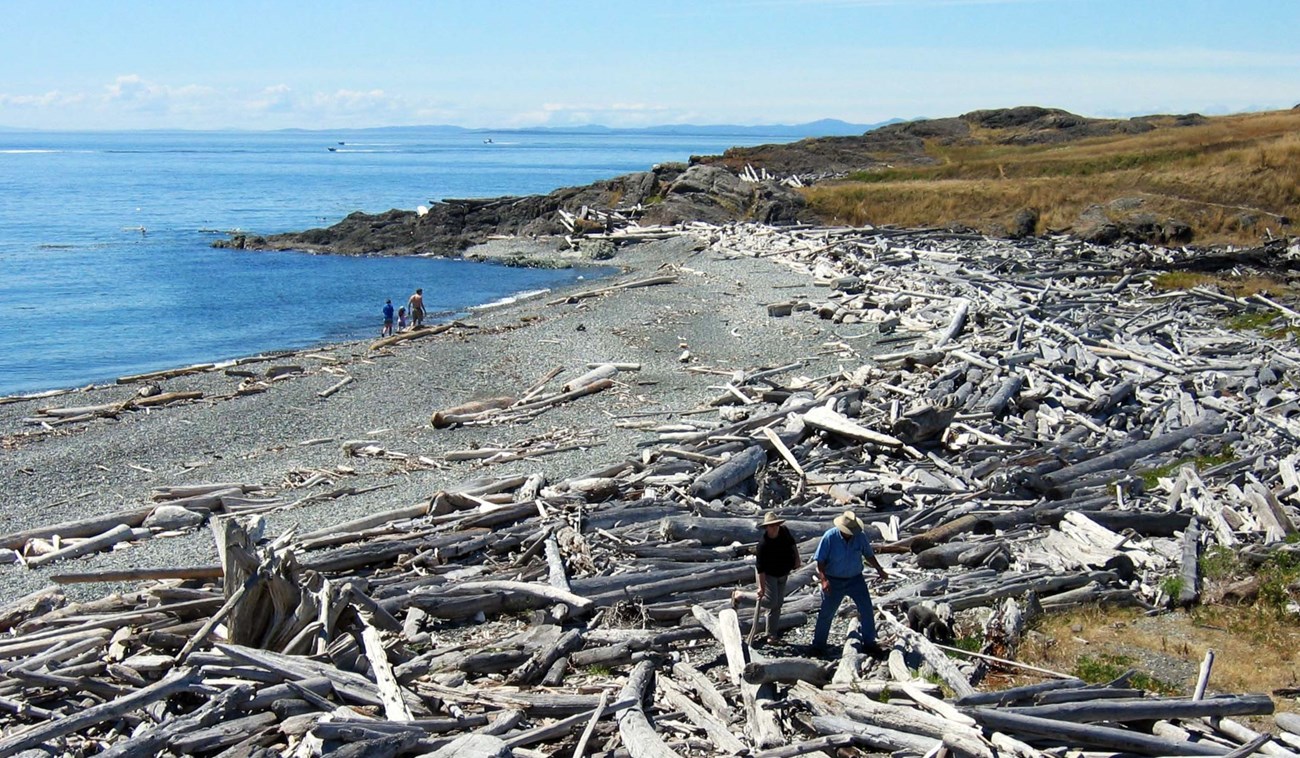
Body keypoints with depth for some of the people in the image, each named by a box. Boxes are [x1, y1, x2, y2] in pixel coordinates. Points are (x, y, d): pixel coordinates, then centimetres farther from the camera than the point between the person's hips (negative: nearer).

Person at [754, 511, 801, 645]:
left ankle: (772, 634, 19)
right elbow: (760, 568, -29)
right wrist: (761, 587, -30)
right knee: (771, 601, -15)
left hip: (782, 574, 6)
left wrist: (797, 558, 5)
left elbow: (792, 544, 11)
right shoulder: (763, 543, -31)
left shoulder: (784, 531, -13)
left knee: (778, 603, 9)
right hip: (768, 575, -6)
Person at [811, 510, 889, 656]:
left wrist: (879, 570, -3)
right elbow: (820, 561, -14)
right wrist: (824, 580, -25)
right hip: (834, 582, -2)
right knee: (826, 613, 4)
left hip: (855, 579, 2)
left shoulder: (860, 536, -9)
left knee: (867, 610, -1)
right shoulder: (830, 537, -17)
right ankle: (818, 644, 17)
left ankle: (869, 643, 12)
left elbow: (869, 555, 7)